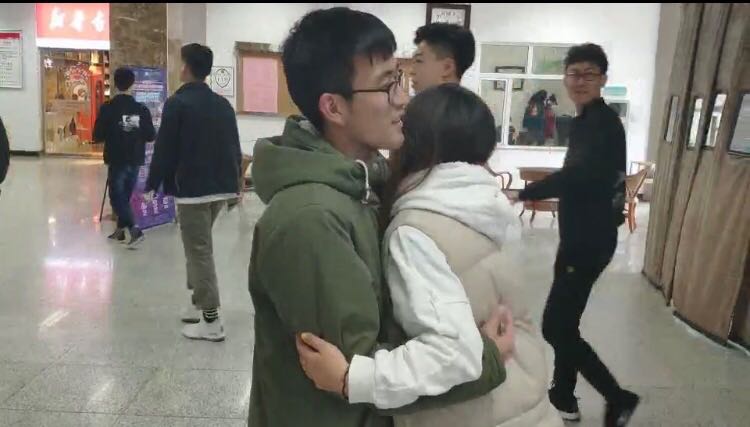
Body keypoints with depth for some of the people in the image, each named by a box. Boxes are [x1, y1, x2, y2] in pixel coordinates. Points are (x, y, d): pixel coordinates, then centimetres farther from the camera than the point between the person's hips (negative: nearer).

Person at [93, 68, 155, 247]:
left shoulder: (107, 108, -10)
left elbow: (97, 136, -8)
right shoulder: (142, 109, -2)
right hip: (135, 160, 4)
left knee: (117, 197, 2)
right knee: (125, 195, 17)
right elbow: (151, 136, 2)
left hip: (117, 161, -4)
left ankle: (134, 229, -14)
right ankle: (120, 230, 25)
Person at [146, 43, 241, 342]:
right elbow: (234, 149, 13)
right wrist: (233, 183, 22)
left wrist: (152, 185, 1)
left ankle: (211, 320, -1)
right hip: (221, 188, 7)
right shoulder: (223, 104, 10)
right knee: (199, 246, 21)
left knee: (199, 251, -2)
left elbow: (164, 149, -10)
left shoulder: (177, 103, -9)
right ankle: (199, 304, 27)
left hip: (192, 189, -7)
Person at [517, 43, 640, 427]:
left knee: (555, 326, -8)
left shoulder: (603, 122, -18)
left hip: (590, 238, -10)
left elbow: (578, 175, -33)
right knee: (564, 322, 18)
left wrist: (521, 194, -30)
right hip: (581, 234, 10)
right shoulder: (586, 120, 12)